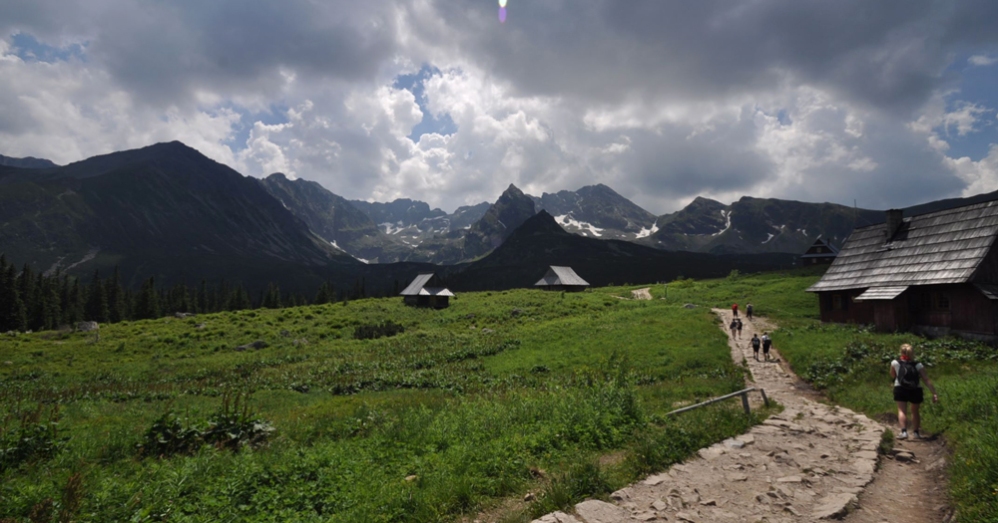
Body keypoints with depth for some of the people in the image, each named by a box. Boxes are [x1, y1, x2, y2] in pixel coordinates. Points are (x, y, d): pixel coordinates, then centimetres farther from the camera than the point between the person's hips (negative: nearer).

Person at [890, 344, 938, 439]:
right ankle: (916, 432, 22)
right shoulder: (918, 365, 3)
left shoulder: (895, 363, 1)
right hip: (915, 391, 2)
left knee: (902, 410, -2)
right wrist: (934, 393, -5)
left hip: (900, 389, -2)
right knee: (915, 411, 18)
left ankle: (904, 431, -18)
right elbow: (926, 380, -4)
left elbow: (893, 376, 15)